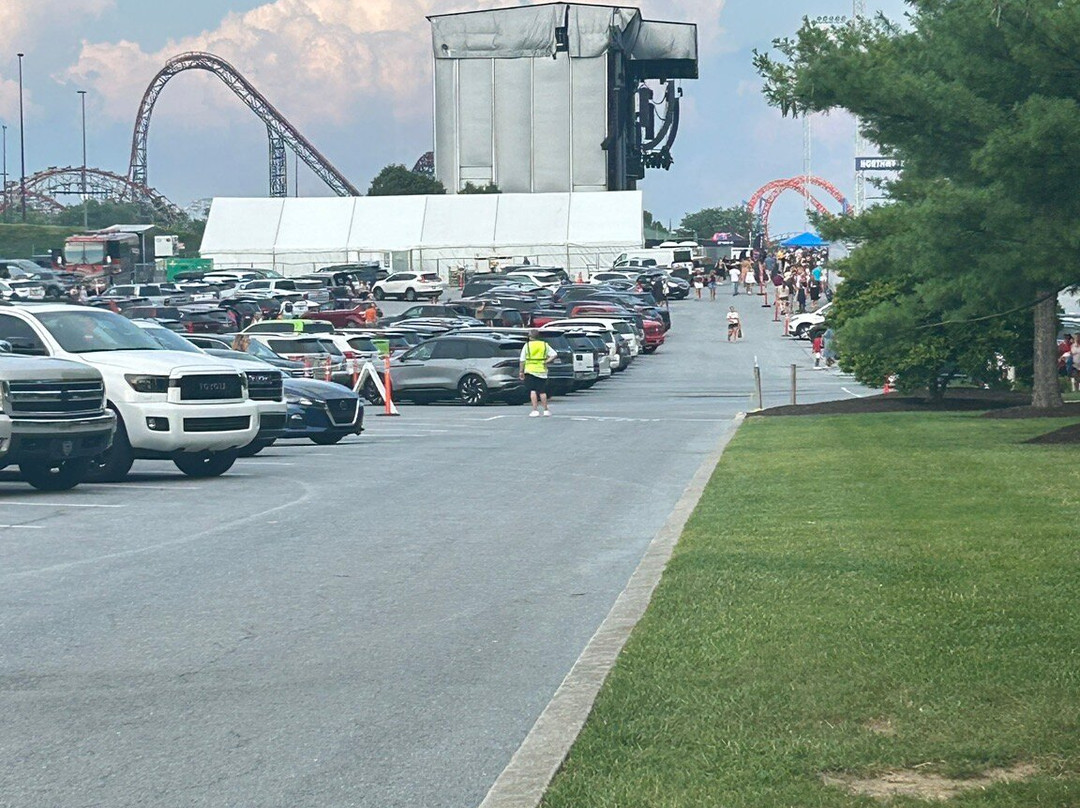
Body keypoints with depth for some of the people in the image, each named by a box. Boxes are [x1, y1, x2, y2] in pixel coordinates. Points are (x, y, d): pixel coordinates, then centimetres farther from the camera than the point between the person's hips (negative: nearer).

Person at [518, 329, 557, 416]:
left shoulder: (527, 346, -1)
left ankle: (535, 410, -11)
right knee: (542, 391, 11)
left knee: (532, 391, -3)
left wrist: (521, 371, 4)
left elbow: (522, 360, -2)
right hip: (541, 371, 3)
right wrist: (546, 362, 1)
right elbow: (554, 355, 0)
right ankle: (546, 410, 15)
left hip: (530, 371, -3)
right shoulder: (544, 345, 7)